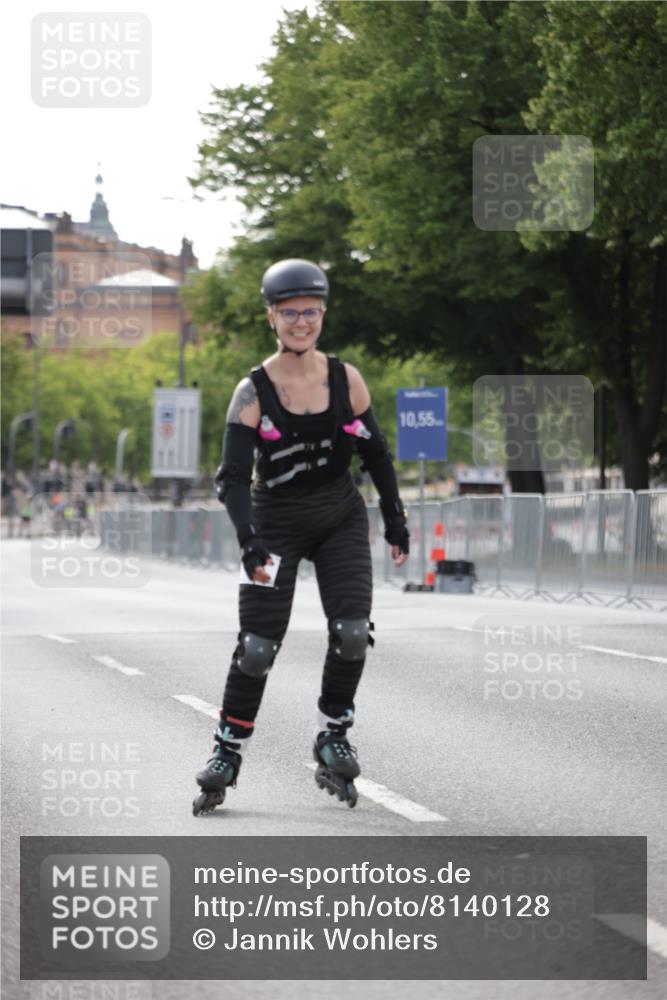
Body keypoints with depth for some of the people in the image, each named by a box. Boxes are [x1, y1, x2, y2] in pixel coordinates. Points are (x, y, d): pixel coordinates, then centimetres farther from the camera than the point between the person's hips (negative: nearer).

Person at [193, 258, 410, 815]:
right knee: (258, 646, -7)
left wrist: (396, 520, 9)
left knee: (352, 633, -14)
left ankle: (332, 738, 6)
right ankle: (228, 752, 9)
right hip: (277, 524, -2)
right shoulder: (253, 393, -13)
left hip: (341, 520, 2)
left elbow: (376, 453, 7)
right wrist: (248, 539, -32)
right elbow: (232, 477, -18)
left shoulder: (345, 380, -5)